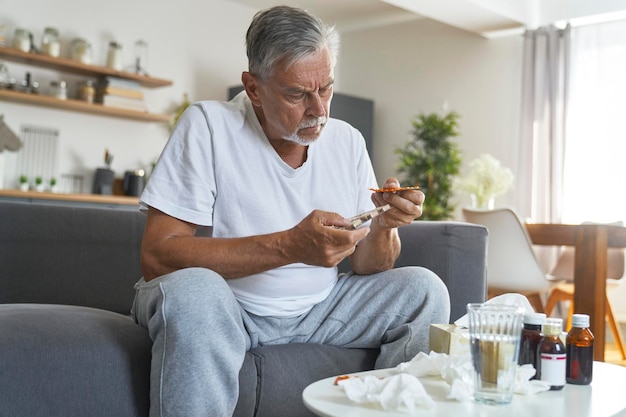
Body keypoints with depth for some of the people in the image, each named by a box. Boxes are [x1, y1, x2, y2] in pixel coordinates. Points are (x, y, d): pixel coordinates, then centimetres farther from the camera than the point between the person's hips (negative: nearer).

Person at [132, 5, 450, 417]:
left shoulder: (347, 140, 2)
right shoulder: (208, 125, -13)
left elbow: (365, 266, 4)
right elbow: (156, 255, -21)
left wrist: (383, 227, -20)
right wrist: (289, 245, -30)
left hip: (317, 309, 5)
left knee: (424, 289, -7)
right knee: (191, 290, -36)